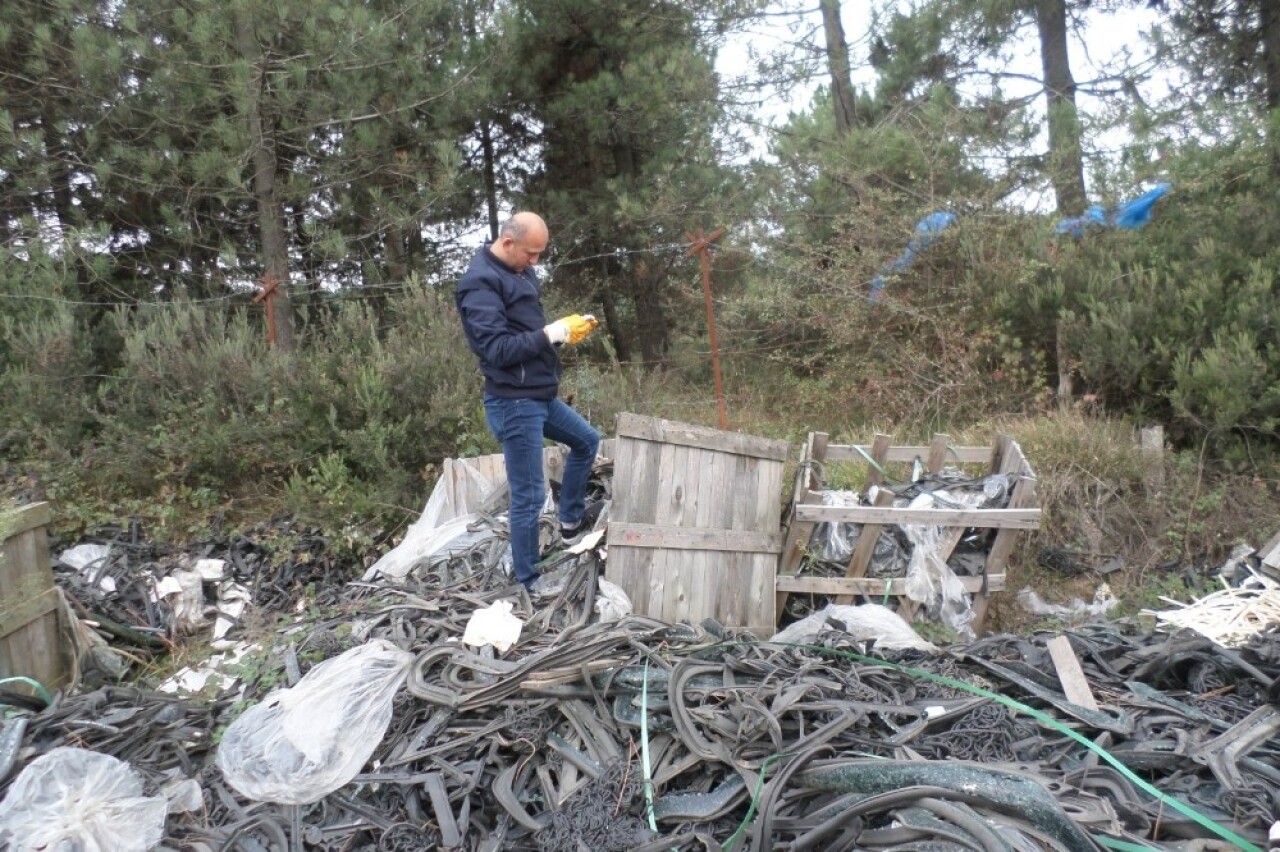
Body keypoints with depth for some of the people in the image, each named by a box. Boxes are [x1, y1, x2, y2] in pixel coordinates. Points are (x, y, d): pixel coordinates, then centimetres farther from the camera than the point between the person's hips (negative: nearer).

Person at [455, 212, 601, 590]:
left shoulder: (520, 272, 10)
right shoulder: (480, 283, -17)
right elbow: (497, 349, -25)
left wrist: (565, 328, 0)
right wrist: (549, 335, -21)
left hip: (541, 395, 9)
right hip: (514, 403, -9)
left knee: (587, 441, 26)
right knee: (529, 497, -2)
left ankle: (570, 521, 39)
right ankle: (528, 585, 12)